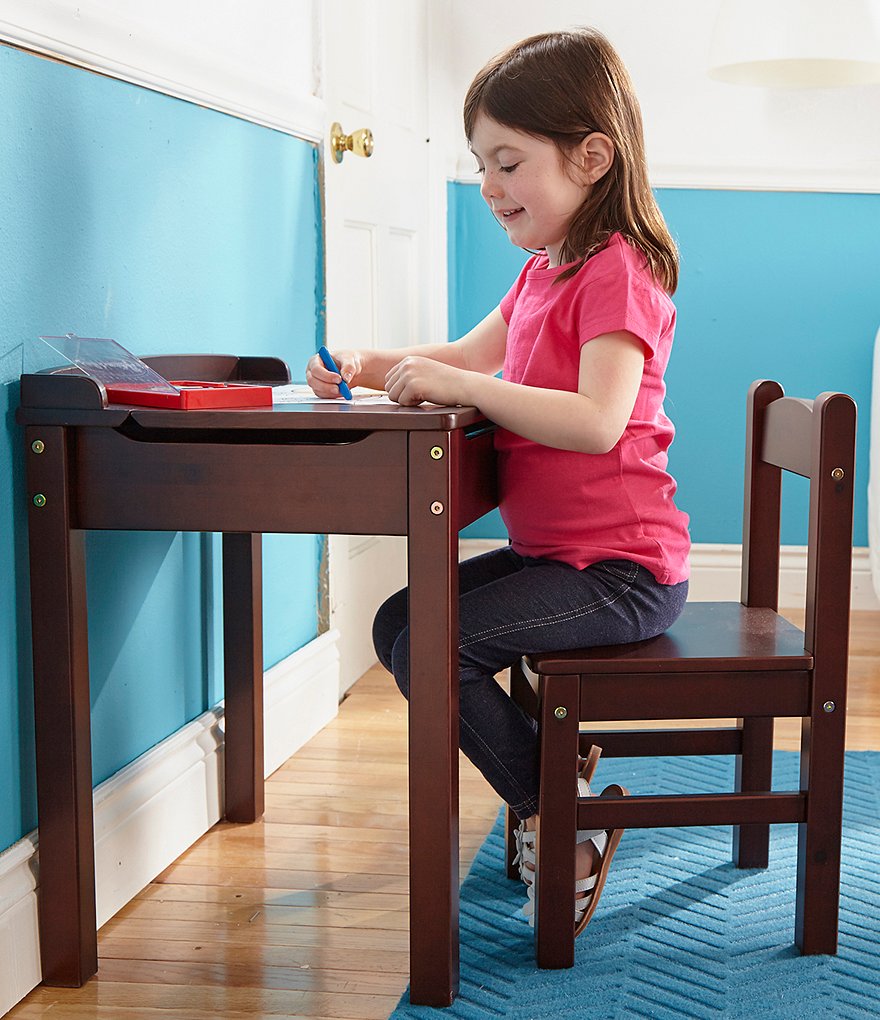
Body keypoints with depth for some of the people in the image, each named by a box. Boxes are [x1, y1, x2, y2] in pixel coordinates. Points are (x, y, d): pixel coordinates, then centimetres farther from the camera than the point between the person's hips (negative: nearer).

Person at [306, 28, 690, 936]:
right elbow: (469, 353, 21)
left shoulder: (616, 271, -18)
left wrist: (462, 386, -31)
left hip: (620, 569, -10)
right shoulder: (542, 271, 14)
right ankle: (549, 765, 16)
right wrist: (369, 368, 4)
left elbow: (597, 421, -31)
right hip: (553, 550, 10)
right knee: (400, 621, 9)